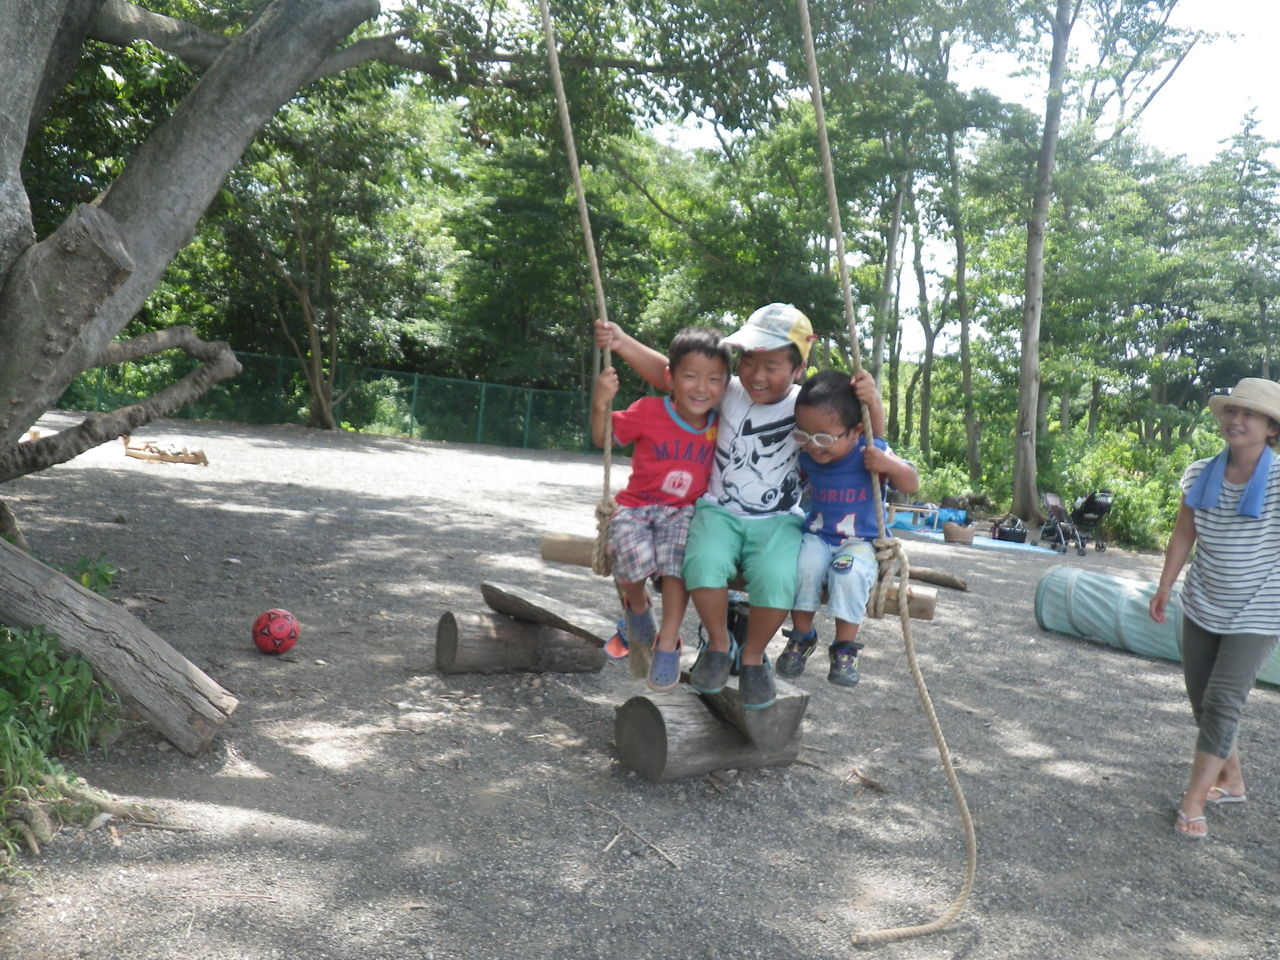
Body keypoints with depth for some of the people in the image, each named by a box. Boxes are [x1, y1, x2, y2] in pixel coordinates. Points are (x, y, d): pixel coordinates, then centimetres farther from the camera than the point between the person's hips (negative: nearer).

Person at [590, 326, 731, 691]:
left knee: (678, 563, -29)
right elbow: (603, 438, 0)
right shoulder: (648, 411, -9)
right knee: (636, 559, -30)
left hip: (684, 511, 2)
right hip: (636, 506, -1)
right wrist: (600, 404, -18)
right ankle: (637, 606, 8)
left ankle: (667, 644, -10)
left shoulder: (719, 425, 1)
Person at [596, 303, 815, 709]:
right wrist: (623, 342, -12)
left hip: (777, 521, -1)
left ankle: (753, 657, 2)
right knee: (704, 561, -30)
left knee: (777, 579, -30)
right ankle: (718, 645, 0)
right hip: (719, 512, 1)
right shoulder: (729, 393, 0)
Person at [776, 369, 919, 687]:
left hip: (860, 542, -2)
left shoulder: (870, 451, -12)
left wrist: (890, 465, -26)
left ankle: (845, 649, -13)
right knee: (806, 565, -31)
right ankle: (801, 637, -8)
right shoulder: (807, 458, -2)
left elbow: (912, 485, -9)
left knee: (850, 574, -34)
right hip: (818, 537, 2)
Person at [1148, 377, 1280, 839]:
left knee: (1222, 704, -6)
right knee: (1203, 701, 13)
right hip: (1202, 608, 5)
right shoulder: (1201, 476, -3)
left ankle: (1193, 801, 4)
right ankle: (1231, 781, 34)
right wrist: (1164, 588, 5)